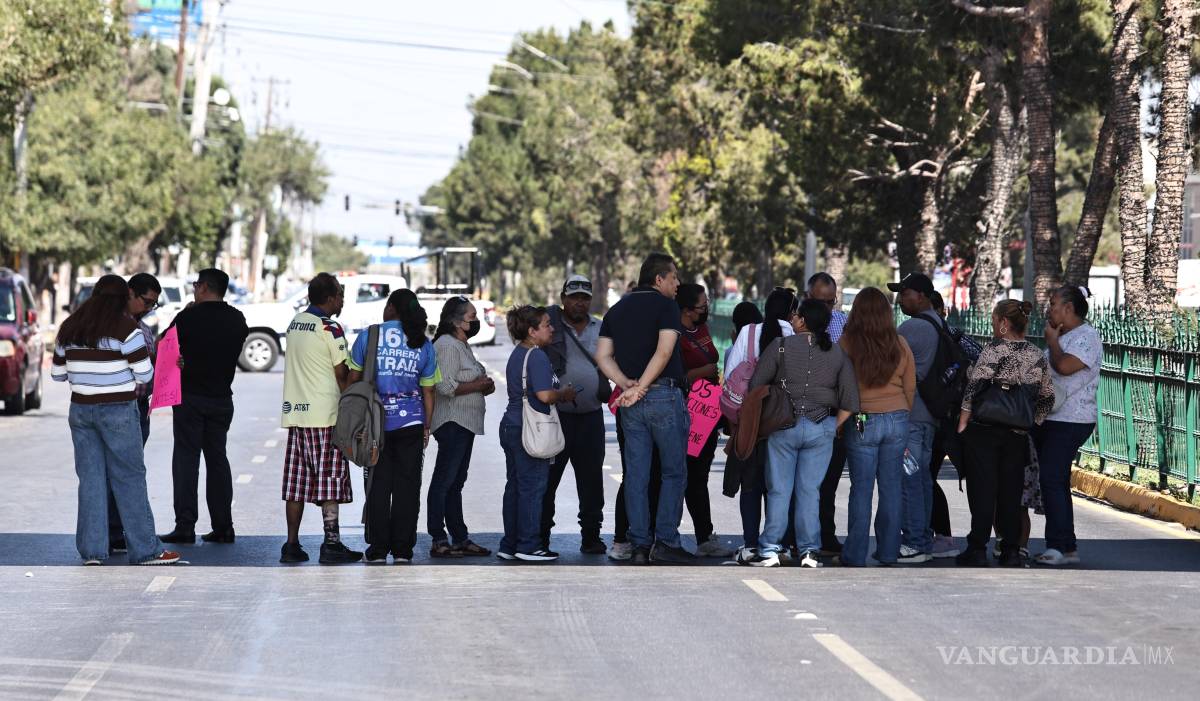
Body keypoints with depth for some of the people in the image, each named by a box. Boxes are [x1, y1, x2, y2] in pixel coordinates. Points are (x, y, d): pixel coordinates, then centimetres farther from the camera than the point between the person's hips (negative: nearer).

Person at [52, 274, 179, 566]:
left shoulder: (69, 329, 7)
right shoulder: (125, 329, -10)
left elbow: (57, 374, 13)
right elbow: (145, 375, -10)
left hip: (80, 410, 5)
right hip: (118, 411, -5)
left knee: (90, 479, 8)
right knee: (129, 479, 1)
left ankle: (92, 550, 7)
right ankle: (145, 549, 4)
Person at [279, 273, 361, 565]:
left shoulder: (295, 323, 13)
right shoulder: (330, 328, -9)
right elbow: (342, 375, -8)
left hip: (294, 412, 7)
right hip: (325, 415, -7)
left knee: (296, 483, 7)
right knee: (331, 480, -4)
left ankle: (292, 545, 7)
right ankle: (332, 544, -5)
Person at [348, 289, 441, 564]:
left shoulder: (368, 336, -1)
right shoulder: (424, 345, 5)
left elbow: (354, 379, 1)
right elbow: (428, 391, 7)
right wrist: (426, 427, 14)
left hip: (376, 421, -1)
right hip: (411, 421, 1)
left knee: (379, 485, 4)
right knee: (407, 485, 4)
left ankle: (378, 550, 4)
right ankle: (402, 550, 4)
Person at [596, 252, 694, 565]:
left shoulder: (617, 309, 14)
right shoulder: (665, 306, -6)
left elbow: (603, 356, 7)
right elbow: (663, 352, -18)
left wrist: (627, 384, -4)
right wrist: (640, 387, -15)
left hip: (631, 403, 6)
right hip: (664, 396, -6)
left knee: (636, 474, 7)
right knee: (674, 472, 3)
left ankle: (640, 545, 5)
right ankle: (665, 542, -2)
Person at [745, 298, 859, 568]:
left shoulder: (780, 346, -4)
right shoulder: (837, 354, 4)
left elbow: (755, 386, -3)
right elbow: (849, 401, 1)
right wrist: (833, 427, 11)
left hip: (783, 425, -2)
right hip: (821, 429, 2)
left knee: (779, 490, 3)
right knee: (810, 490, 6)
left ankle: (770, 550, 2)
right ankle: (808, 551, 3)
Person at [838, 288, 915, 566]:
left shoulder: (847, 344, -9)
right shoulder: (900, 345, 1)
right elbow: (910, 388, 9)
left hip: (862, 421, -3)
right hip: (896, 420, 3)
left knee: (861, 490, 2)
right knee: (891, 488, 10)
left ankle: (855, 555, 6)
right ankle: (888, 552, 15)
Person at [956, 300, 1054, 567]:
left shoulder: (994, 350, -11)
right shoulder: (1038, 357, 7)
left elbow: (974, 387, -16)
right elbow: (1047, 398, 11)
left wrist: (963, 422, -10)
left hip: (985, 432, -5)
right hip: (1018, 435, 5)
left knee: (982, 489, 0)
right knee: (1011, 492, 10)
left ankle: (978, 549, 1)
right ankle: (1011, 551, 12)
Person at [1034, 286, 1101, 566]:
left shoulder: (1087, 336, -10)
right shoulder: (1062, 337, 20)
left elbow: (1064, 366, -25)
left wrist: (1052, 341, -10)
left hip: (1069, 422, -10)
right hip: (1049, 420, 10)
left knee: (1052, 481, -15)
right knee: (1056, 483, 11)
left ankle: (1059, 547, -14)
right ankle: (1068, 548, 17)